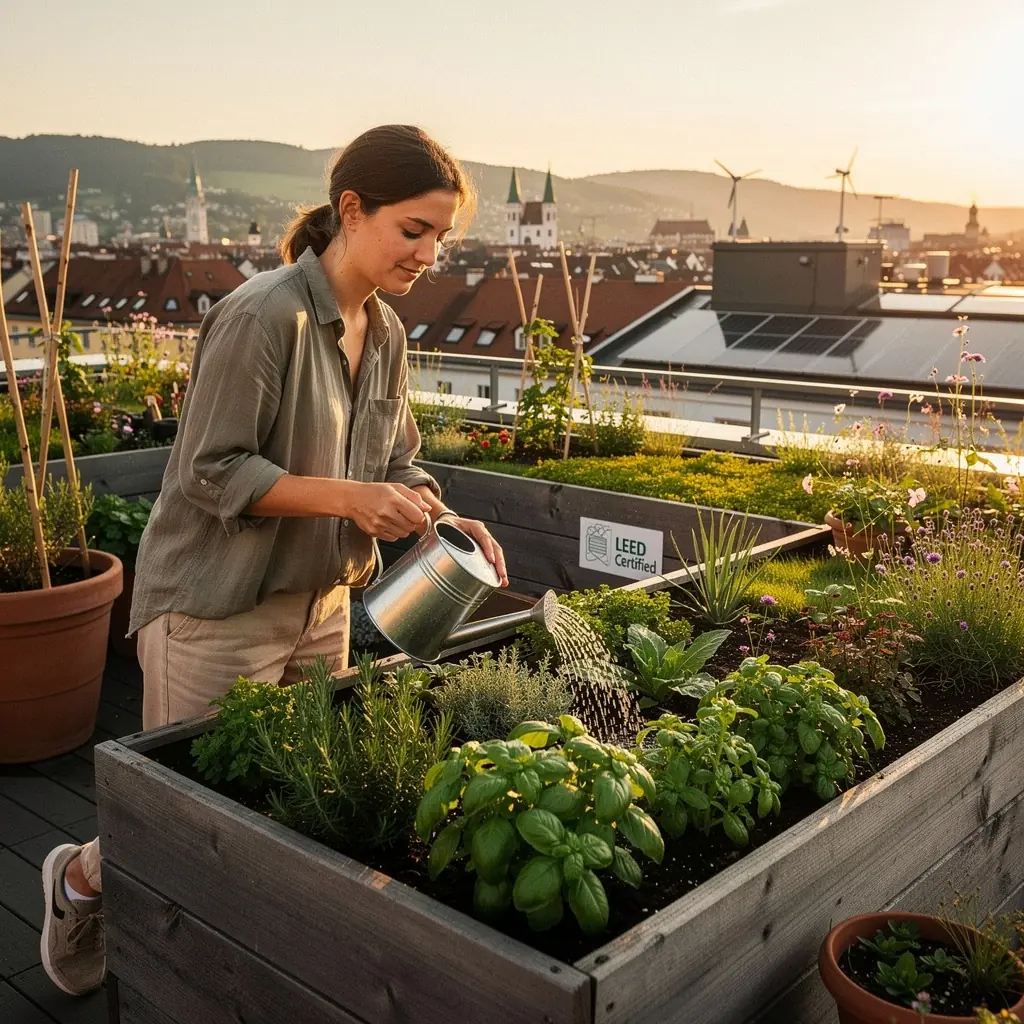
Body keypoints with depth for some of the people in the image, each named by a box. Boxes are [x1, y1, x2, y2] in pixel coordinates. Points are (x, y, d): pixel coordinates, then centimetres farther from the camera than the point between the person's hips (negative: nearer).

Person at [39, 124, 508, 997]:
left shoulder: (386, 334, 5)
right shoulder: (264, 317, -20)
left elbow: (396, 462, 12)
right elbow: (211, 471, -19)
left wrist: (444, 520, -8)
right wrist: (348, 497, -26)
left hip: (322, 605, 8)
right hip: (218, 614, -7)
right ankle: (80, 880, 40)